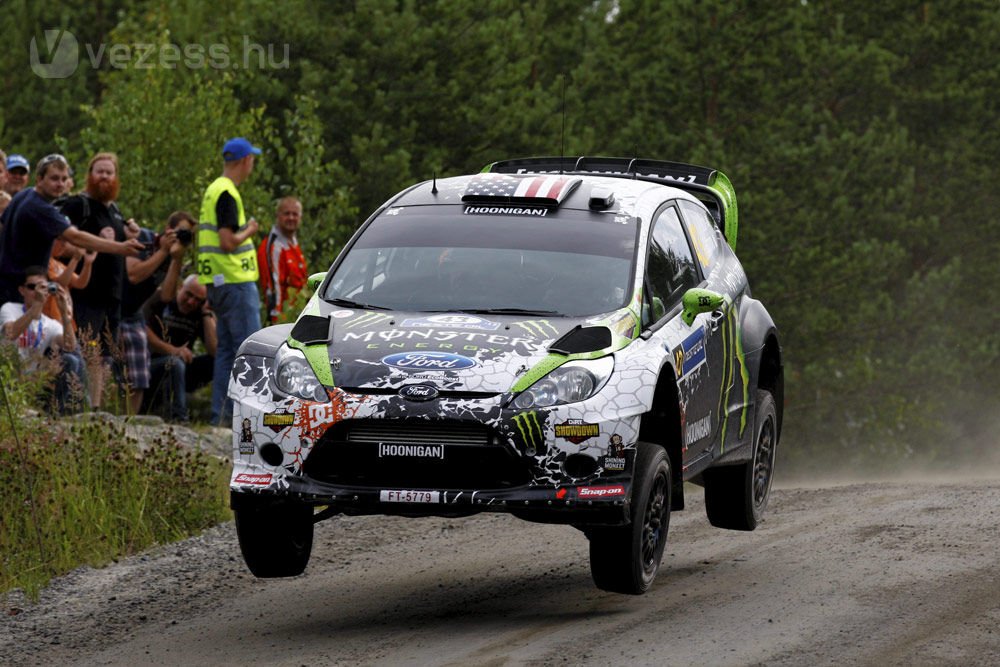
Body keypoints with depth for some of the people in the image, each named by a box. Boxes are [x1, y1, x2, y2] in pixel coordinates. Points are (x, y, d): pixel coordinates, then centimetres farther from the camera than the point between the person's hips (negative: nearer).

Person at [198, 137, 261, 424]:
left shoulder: (213, 190, 16)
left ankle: (221, 415, 11)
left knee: (226, 350, 11)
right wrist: (249, 231, -7)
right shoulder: (227, 194, -16)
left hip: (219, 282, 10)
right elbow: (228, 241, -23)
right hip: (235, 281, -10)